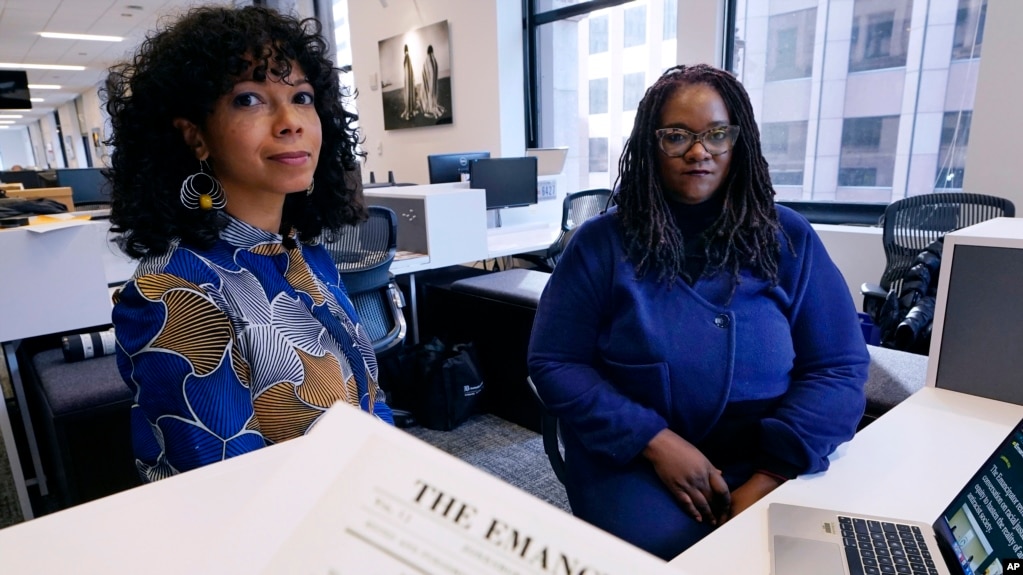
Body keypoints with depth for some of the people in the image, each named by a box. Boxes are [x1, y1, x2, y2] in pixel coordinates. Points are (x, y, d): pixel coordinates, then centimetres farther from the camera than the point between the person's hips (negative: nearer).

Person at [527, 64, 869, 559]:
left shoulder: (788, 238, 2)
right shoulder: (601, 243, -3)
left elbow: (839, 367, 0)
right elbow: (555, 364, -5)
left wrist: (770, 476, -13)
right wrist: (656, 440, -16)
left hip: (767, 463, 2)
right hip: (634, 459, -1)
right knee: (664, 549, -24)